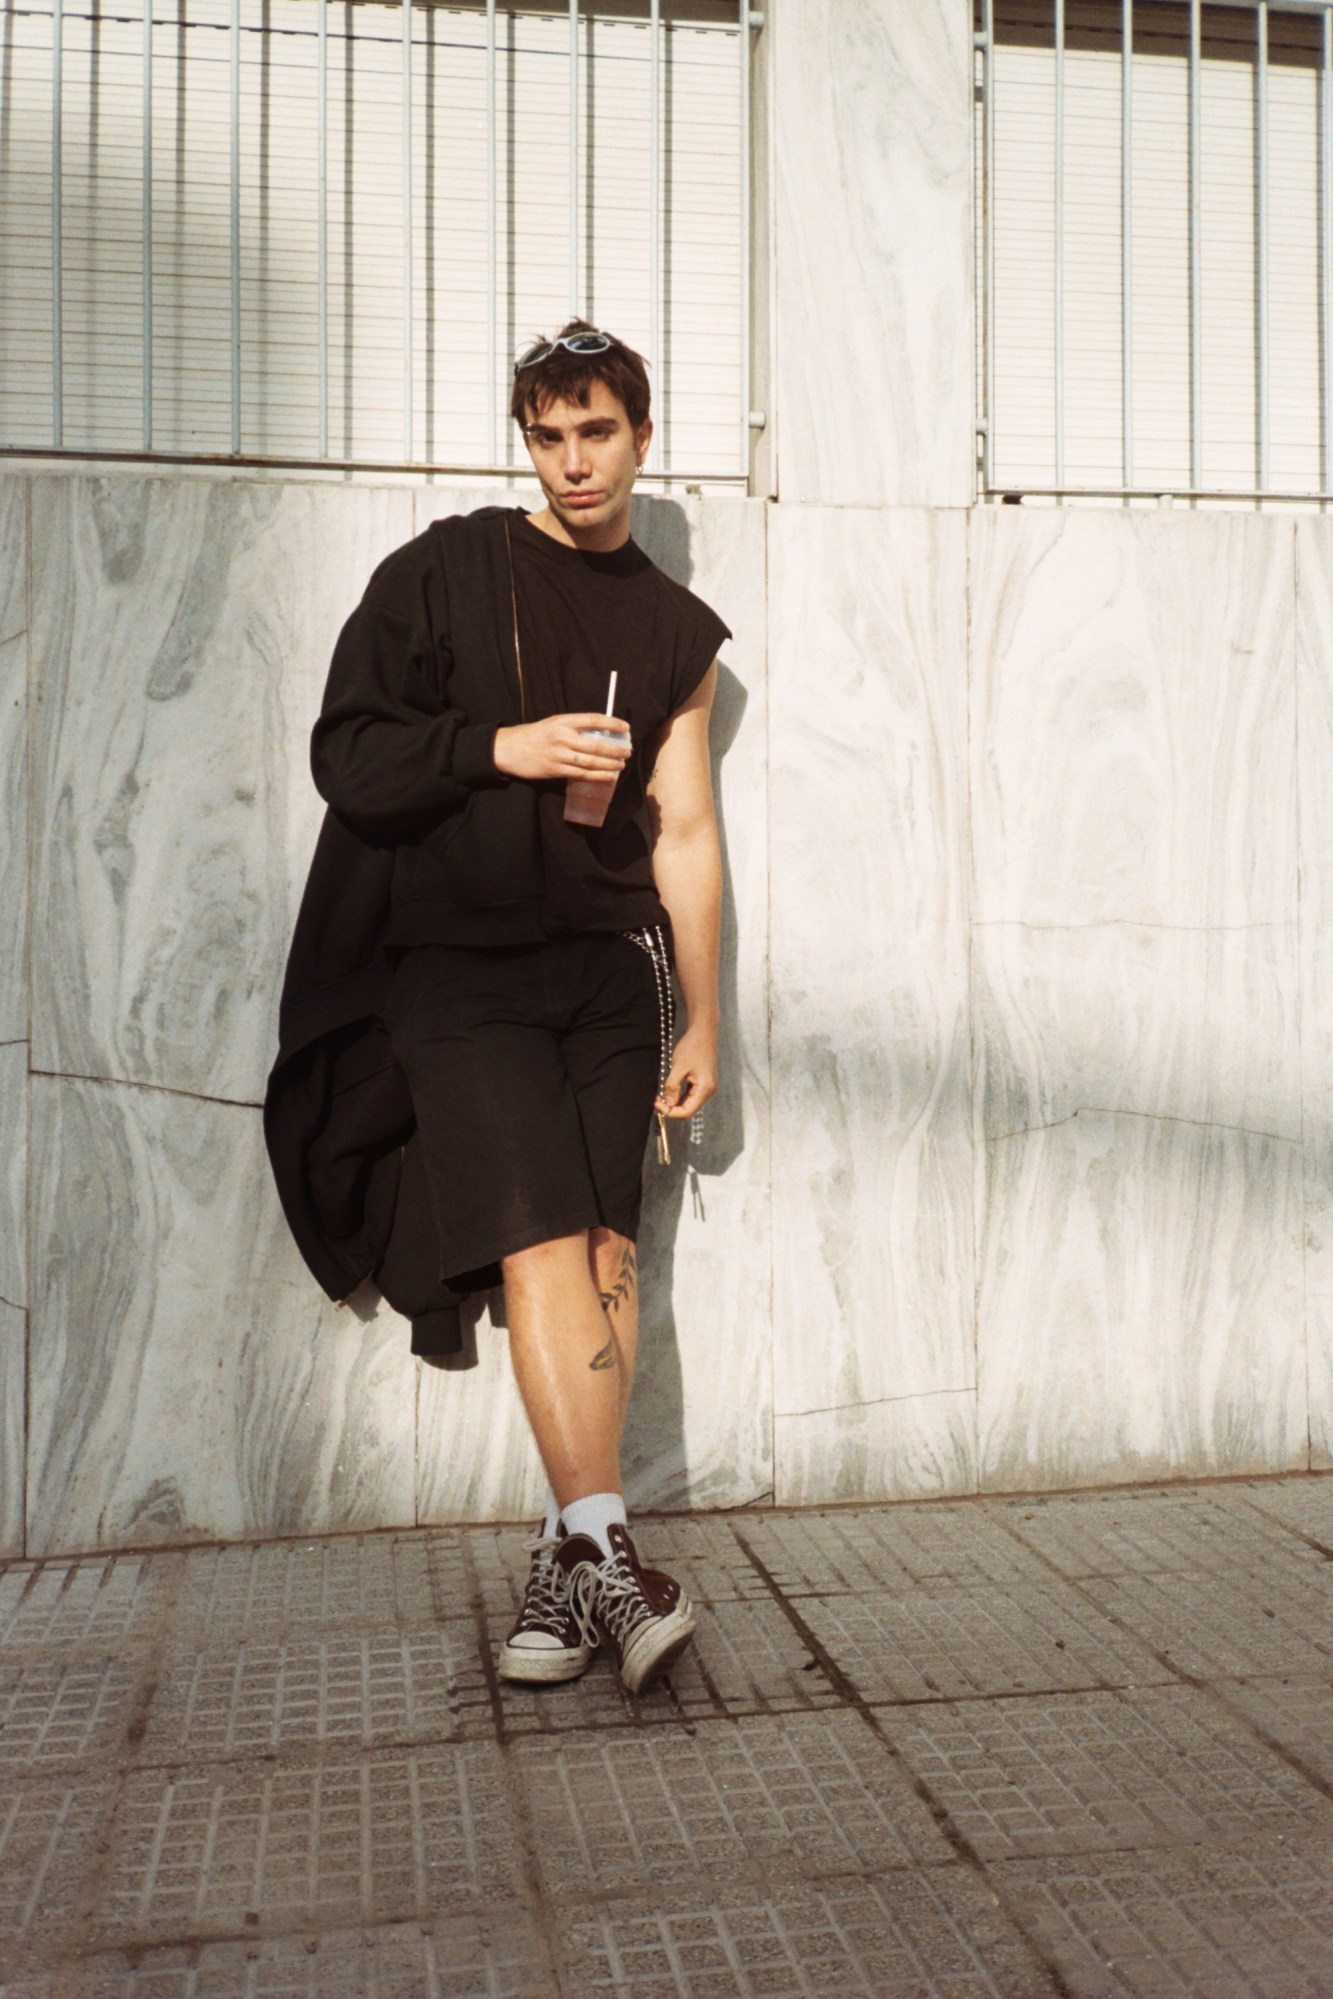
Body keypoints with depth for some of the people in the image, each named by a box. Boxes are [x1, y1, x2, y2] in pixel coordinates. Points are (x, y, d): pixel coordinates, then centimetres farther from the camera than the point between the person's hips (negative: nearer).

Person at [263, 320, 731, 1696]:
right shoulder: (443, 573, 5)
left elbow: (684, 831, 14)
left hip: (609, 969, 3)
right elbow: (345, 755, -1)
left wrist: (701, 1022, 12)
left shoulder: (676, 630, 15)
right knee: (541, 1241, -14)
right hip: (460, 963, -3)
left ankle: (561, 1566, 2)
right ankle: (606, 1552, -13)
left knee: (608, 1245, -5)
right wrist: (501, 745, -14)